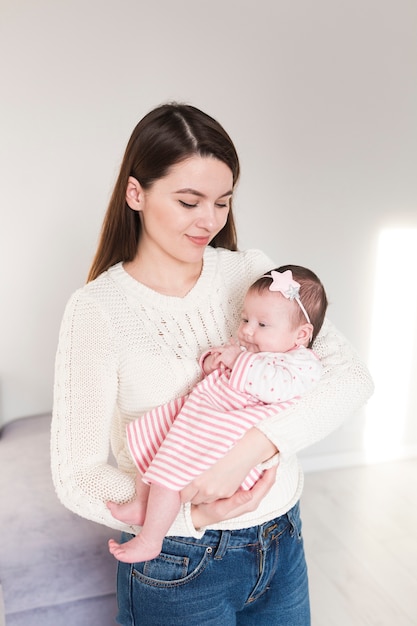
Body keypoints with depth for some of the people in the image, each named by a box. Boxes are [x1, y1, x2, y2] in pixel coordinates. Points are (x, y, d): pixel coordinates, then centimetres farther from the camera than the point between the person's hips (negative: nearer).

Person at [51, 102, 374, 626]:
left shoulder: (252, 272, -6)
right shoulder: (98, 309, -15)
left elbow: (352, 375, -14)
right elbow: (77, 474, -13)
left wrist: (252, 446, -27)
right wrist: (190, 514, -26)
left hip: (282, 543, 4)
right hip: (178, 568, -3)